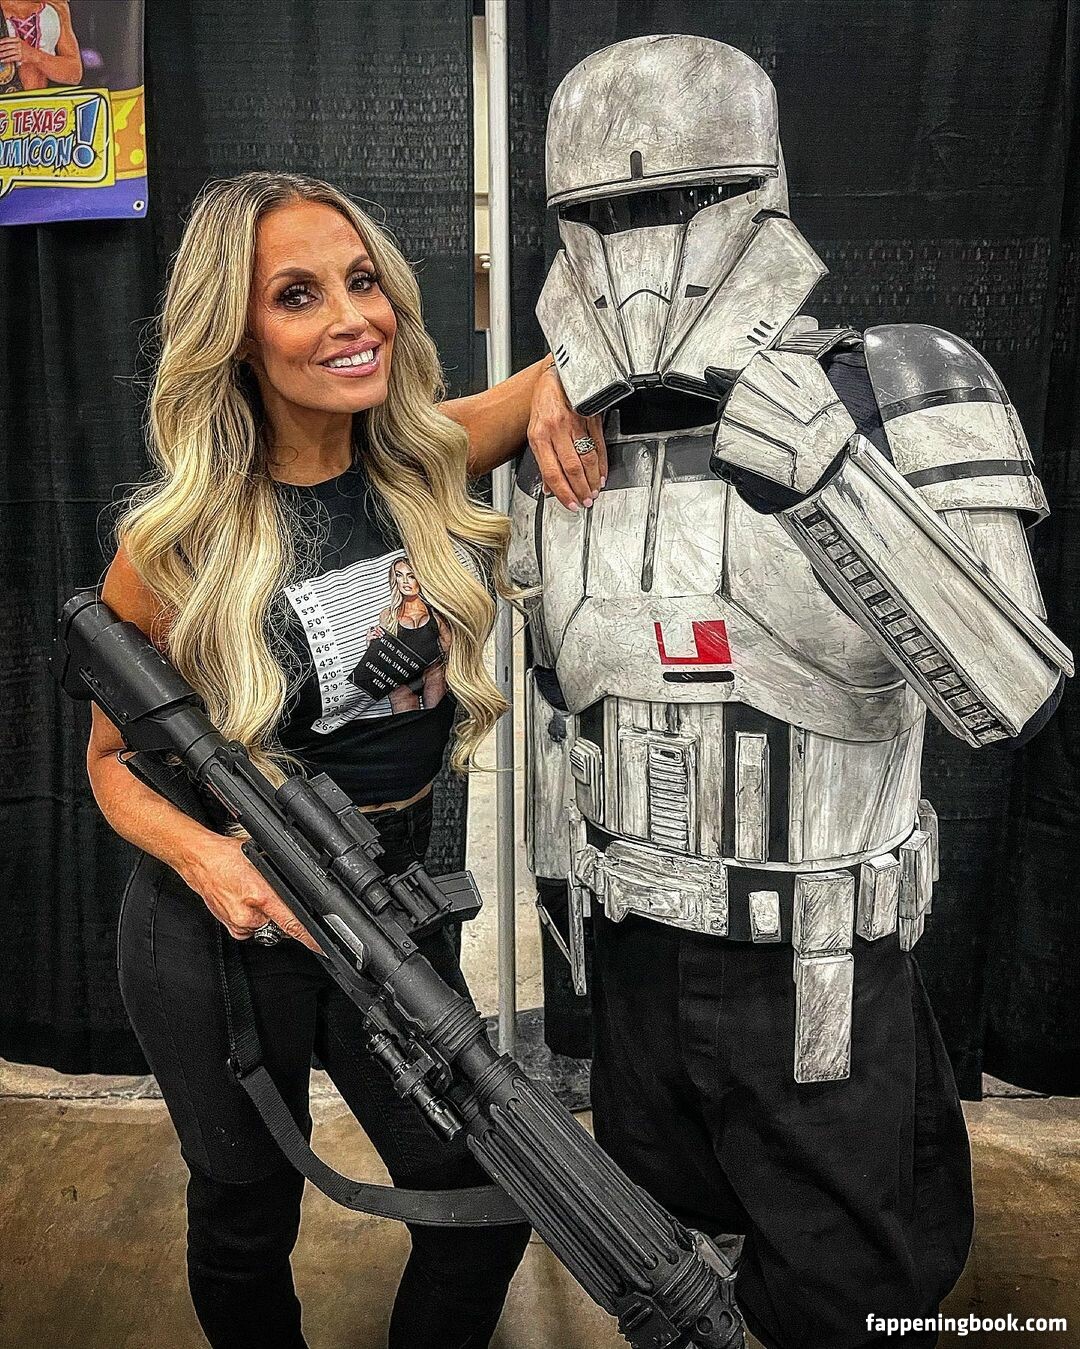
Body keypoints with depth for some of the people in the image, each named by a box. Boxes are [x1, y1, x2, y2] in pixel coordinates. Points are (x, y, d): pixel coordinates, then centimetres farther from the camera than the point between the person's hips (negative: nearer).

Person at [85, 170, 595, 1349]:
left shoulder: (428, 461, -7)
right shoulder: (178, 543, -16)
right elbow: (113, 756, -4)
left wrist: (561, 384, -21)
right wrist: (201, 854, -24)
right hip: (220, 922, -2)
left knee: (483, 1206, 12)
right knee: (246, 1217, 20)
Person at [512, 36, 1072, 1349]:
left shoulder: (887, 395, -16)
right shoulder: (564, 440, 0)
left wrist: (832, 482, -35)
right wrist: (558, 873, 10)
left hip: (814, 978, -4)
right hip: (628, 957, 5)